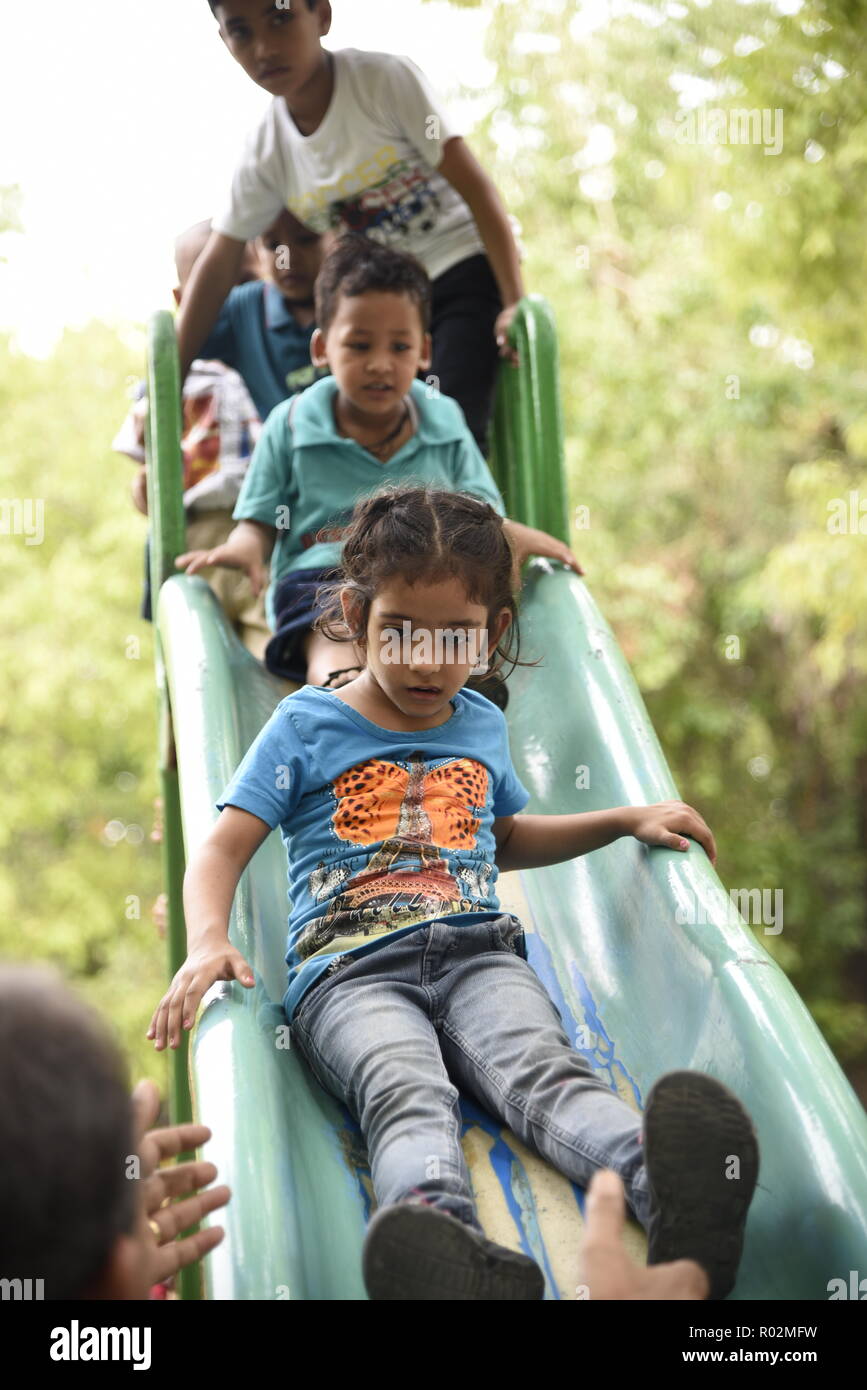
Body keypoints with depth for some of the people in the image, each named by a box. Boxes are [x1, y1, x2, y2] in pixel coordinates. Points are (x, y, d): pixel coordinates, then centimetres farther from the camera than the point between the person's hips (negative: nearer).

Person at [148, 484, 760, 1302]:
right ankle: (449, 1248, -69)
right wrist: (206, 941, -16)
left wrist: (626, 820, 32)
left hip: (477, 951, 3)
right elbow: (223, 847, 5)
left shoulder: (483, 727, 25)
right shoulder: (306, 725, 12)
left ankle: (674, 1200, -62)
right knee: (408, 1095, -37)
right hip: (349, 971, -3)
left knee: (544, 1070, -31)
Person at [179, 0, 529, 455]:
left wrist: (516, 303, -20)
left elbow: (475, 187, -15)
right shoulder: (267, 150, -1)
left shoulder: (385, 79, -14)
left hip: (463, 268, -5)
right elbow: (219, 264, 3)